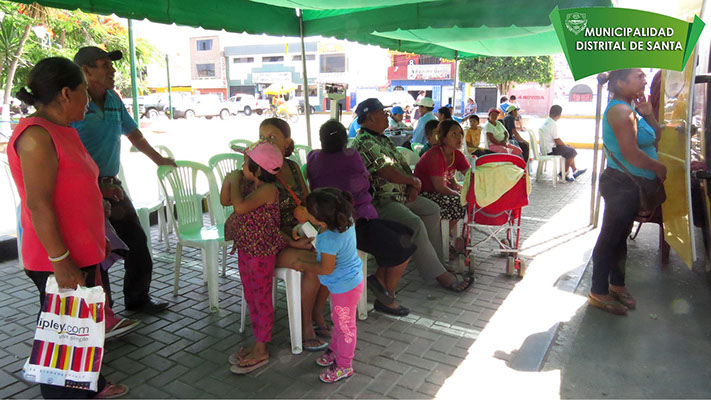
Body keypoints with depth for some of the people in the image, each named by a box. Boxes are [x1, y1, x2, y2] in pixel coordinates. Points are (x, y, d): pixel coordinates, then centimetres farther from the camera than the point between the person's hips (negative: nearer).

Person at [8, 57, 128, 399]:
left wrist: (98, 239, 23)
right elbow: (38, 205, -24)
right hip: (57, 262, -10)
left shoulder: (64, 131, 12)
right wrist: (60, 261, -24)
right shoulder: (36, 137, -19)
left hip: (81, 252, 10)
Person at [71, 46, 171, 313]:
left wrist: (158, 159, 31)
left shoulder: (113, 99, 8)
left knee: (136, 241, 12)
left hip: (111, 185, 8)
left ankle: (137, 299, 28)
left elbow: (132, 132, 23)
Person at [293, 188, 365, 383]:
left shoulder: (329, 240, -37)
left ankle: (344, 366, 31)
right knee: (338, 319, 28)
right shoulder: (347, 219, -13)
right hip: (352, 278, 9)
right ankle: (335, 349, 50)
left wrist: (303, 266, -10)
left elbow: (326, 269, -24)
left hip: (344, 287, -9)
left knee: (345, 325, 11)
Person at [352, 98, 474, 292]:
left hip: (401, 194, 11)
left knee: (432, 209, 9)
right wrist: (414, 181, -5)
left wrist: (413, 186, -2)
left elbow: (402, 163, 16)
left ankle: (435, 259, 12)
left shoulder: (381, 139, 16)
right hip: (379, 201, -11)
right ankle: (440, 275, -19)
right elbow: (388, 173, -22)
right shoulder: (365, 143, -17)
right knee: (415, 224, -28)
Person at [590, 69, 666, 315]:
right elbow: (631, 153, -24)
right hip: (622, 184, -10)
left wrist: (648, 115, 0)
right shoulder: (620, 110, -18)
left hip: (631, 185, 10)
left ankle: (617, 284, 33)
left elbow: (657, 137, 17)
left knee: (620, 235, 19)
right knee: (611, 237, -1)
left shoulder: (630, 109, 14)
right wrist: (660, 168, -9)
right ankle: (599, 293, 10)